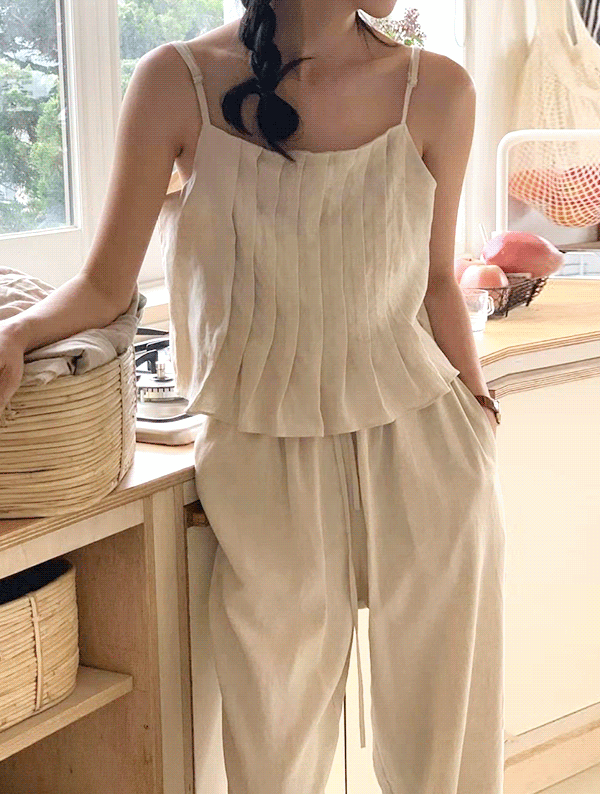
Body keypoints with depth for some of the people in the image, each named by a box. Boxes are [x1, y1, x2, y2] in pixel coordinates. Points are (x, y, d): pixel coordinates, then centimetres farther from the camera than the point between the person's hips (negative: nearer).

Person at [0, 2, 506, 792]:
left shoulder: (435, 90, -1)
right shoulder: (180, 82, -6)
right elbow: (107, 287, 0)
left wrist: (479, 416, 11)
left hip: (423, 459, 1)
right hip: (263, 461, -1)